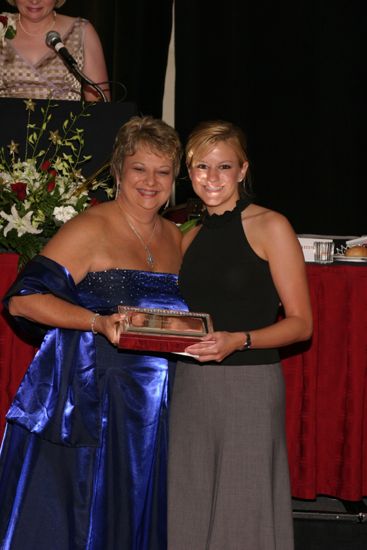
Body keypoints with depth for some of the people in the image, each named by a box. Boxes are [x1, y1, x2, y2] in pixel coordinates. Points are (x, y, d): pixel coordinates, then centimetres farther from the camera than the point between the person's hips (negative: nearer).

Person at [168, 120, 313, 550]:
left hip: (250, 388, -5)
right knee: (189, 514, 9)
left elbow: (300, 322, -6)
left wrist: (238, 340, -21)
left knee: (243, 515, 0)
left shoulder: (270, 227, -3)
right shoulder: (190, 238, 14)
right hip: (189, 387, 5)